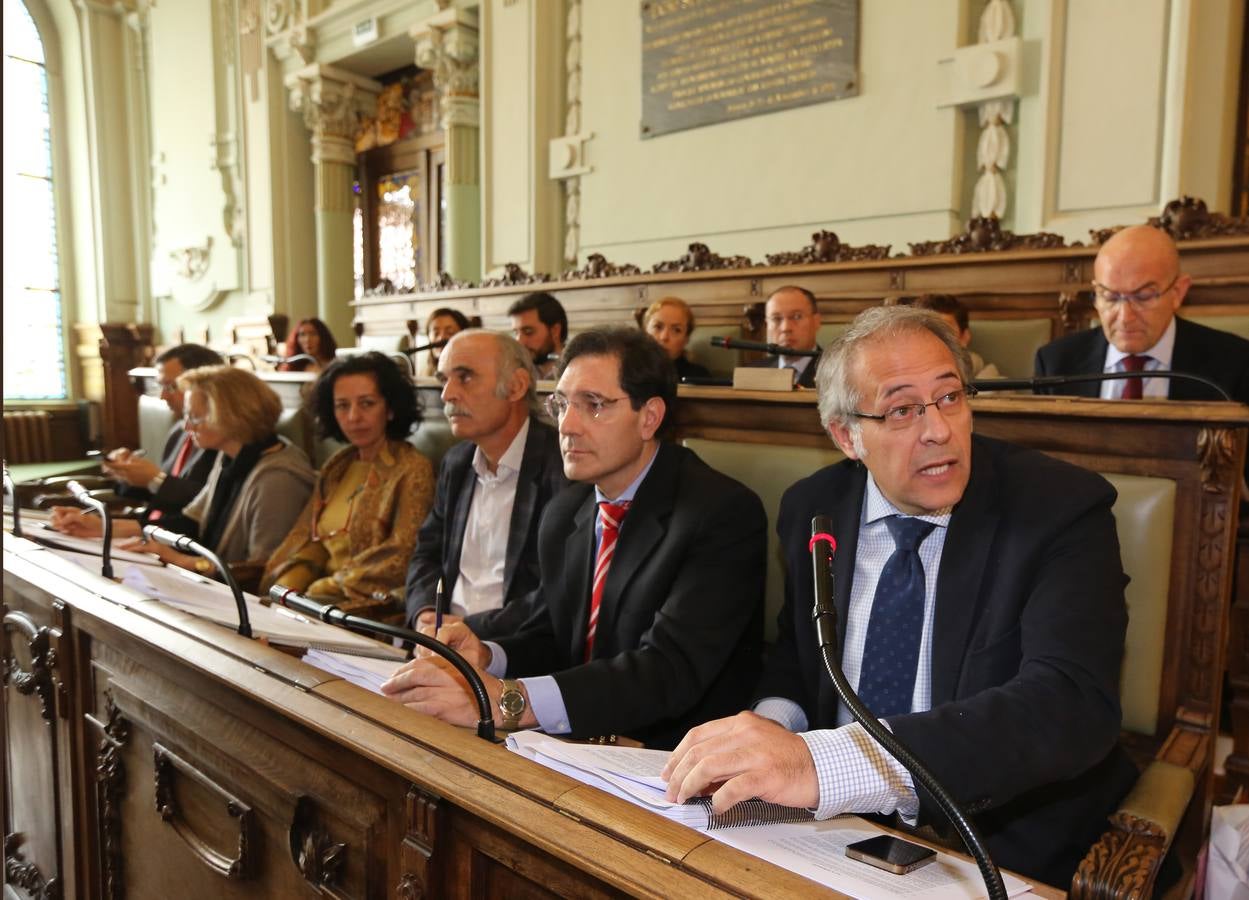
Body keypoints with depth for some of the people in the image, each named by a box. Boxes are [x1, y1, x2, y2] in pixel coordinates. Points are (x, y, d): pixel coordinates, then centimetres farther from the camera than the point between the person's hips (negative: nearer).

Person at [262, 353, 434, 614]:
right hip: (324, 598, 6)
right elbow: (307, 539, 13)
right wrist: (285, 589, -6)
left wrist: (319, 590, -14)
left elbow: (400, 559, -13)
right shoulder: (336, 467, 15)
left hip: (373, 604, -6)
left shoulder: (412, 470, -8)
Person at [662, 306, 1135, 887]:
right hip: (837, 830, 4)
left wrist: (826, 761, -41)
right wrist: (774, 723, -10)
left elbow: (1073, 704, -29)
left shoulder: (1062, 510, -14)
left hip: (1006, 849, -3)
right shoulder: (812, 509, 0)